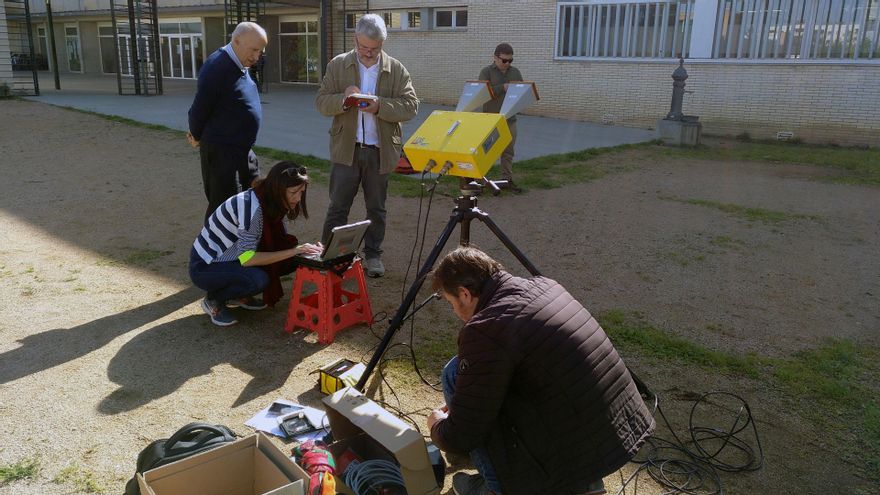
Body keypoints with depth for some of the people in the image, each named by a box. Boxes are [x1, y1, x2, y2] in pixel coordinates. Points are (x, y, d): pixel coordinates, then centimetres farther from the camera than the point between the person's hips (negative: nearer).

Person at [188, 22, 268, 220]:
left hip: (243, 151, 9)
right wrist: (197, 137, 0)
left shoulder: (241, 65, 9)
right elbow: (200, 108, -17)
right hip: (221, 153, -9)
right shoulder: (217, 67, -19)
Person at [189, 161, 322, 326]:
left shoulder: (273, 203, -4)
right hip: (205, 267, -8)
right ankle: (213, 299, -6)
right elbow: (246, 258, -31)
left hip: (230, 259, 8)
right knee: (258, 279, -33)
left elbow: (284, 241, 0)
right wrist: (295, 251, -32)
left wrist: (305, 249, -20)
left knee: (291, 262, -8)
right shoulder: (252, 206, -30)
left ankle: (239, 296, 9)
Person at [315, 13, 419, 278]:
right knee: (337, 207, 2)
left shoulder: (397, 70, 2)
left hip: (380, 150, 1)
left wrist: (380, 106, -21)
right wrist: (342, 99, -20)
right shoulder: (338, 65, 3)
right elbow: (321, 102, 1)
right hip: (346, 148, 0)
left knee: (376, 209, 11)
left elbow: (410, 106, -5)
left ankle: (373, 255, 25)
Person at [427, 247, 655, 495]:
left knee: (457, 375, -2)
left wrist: (436, 425, 12)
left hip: (576, 459, -8)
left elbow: (459, 438, -12)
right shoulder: (544, 285, 8)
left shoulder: (484, 330, -17)